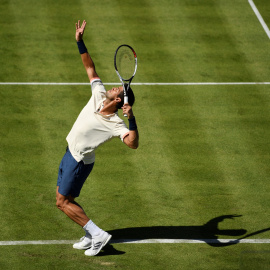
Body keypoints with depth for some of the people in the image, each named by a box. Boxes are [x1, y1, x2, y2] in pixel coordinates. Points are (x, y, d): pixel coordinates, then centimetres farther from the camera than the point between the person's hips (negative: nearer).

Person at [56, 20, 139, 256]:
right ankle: (91, 236, 20)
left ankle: (97, 234, -4)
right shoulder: (98, 95, -9)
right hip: (71, 154, 8)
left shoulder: (115, 124, -28)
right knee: (63, 197, 15)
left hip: (79, 161, -8)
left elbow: (133, 143, -43)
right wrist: (80, 42, -4)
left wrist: (131, 118, -51)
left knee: (63, 201, -5)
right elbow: (90, 68, 0)